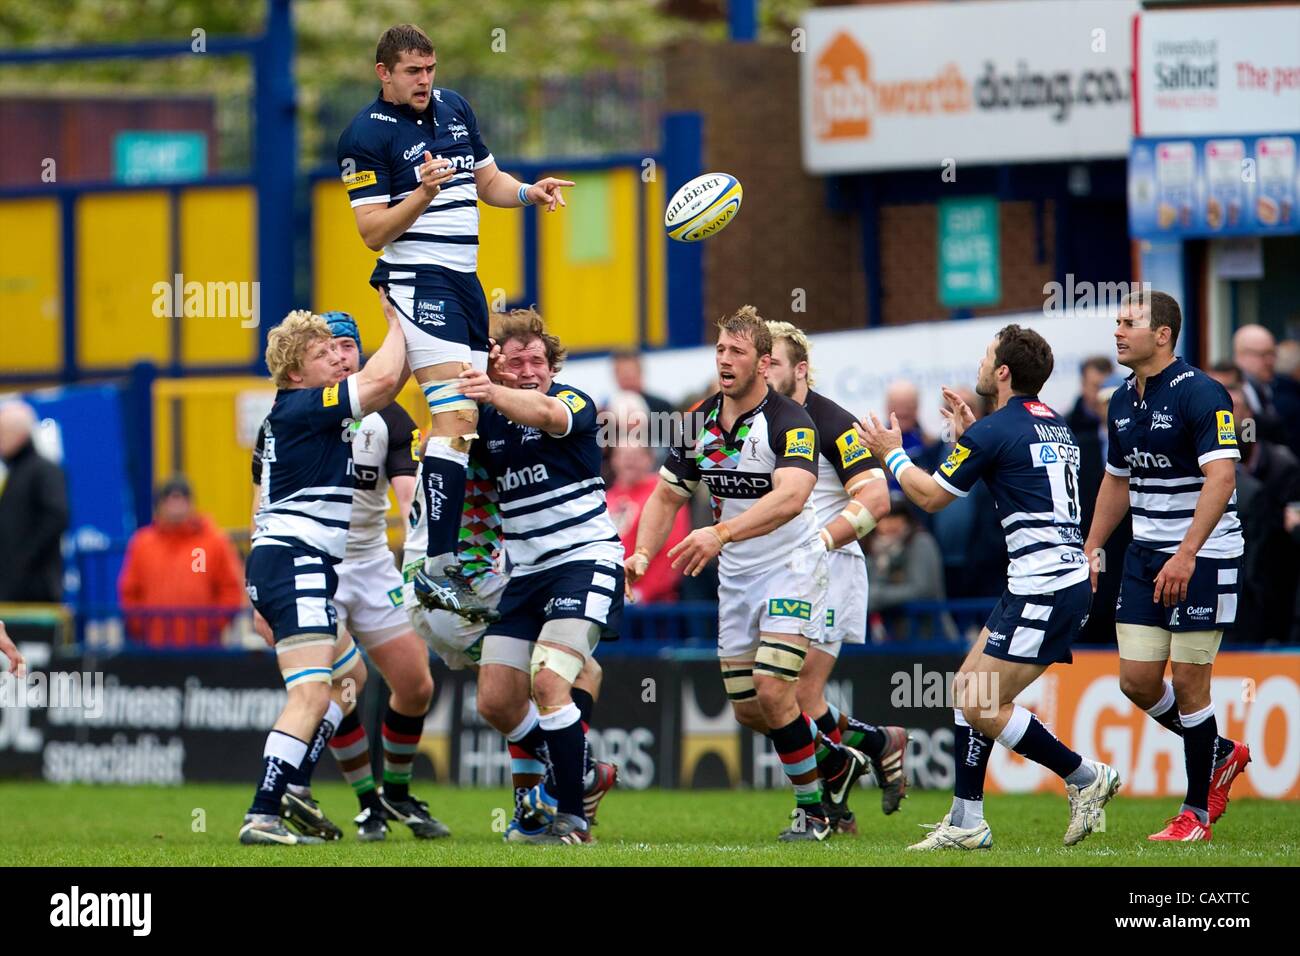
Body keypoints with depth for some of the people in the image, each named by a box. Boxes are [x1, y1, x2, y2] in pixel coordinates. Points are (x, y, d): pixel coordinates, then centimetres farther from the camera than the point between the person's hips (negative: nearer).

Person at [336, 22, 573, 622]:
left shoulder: (454, 108, 13)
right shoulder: (367, 135, -9)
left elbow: (488, 181, 23)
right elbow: (373, 232, -13)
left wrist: (530, 193, 3)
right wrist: (423, 195, -27)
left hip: (463, 280, 9)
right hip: (417, 281, -9)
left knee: (466, 422, 6)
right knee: (456, 417, -19)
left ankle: (443, 558, 10)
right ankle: (437, 571, -22)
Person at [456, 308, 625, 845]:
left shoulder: (573, 402, -12)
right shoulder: (487, 419, 6)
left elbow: (546, 413, -37)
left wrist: (493, 394, -56)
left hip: (585, 560, -7)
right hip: (525, 573, 7)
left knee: (548, 680, -24)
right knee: (495, 703, 3)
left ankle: (572, 817, -16)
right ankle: (572, 775, 28)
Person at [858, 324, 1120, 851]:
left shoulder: (995, 431, -11)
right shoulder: (1054, 425, 15)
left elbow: (931, 495, 0)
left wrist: (892, 455, 17)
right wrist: (968, 435, 28)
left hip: (1045, 586, -10)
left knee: (983, 707, -8)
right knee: (967, 689, 13)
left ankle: (1086, 777, 0)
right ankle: (967, 823, 14)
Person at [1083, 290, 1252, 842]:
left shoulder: (1200, 394, -16)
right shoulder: (1122, 402, 10)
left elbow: (1221, 475, -26)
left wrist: (1187, 554, -33)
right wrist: (1089, 550, 20)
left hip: (1203, 559, -8)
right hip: (1144, 557, 8)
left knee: (1188, 683, -5)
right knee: (1137, 679, 3)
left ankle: (1196, 814, 6)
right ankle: (1219, 755, 26)